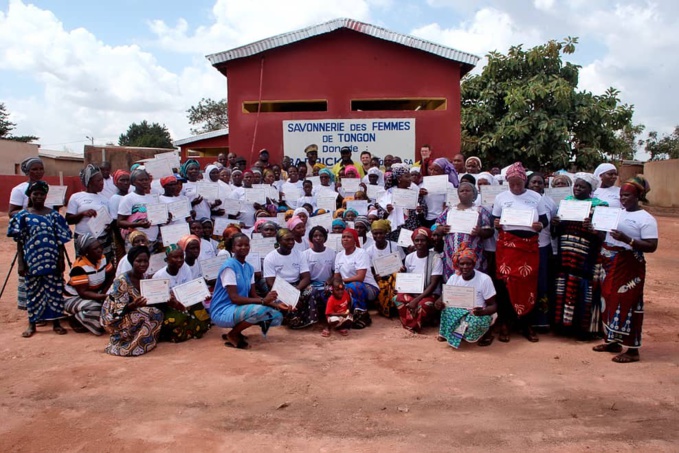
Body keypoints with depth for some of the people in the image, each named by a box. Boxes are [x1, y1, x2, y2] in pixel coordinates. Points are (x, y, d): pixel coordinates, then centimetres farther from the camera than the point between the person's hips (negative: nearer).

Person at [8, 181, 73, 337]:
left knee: (54, 290, 5)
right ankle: (32, 324, 20)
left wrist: (61, 260, 0)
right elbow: (19, 242, 2)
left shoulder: (54, 215, 4)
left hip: (52, 261, 1)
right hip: (32, 261, 0)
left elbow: (60, 240, 5)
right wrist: (20, 262, -3)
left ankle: (56, 322, 17)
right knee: (33, 291, 7)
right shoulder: (23, 216, 2)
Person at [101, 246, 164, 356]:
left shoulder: (146, 277, 1)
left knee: (157, 313, -19)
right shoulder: (121, 281, -19)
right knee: (145, 317, -31)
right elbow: (117, 309, -22)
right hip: (118, 319, -7)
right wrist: (133, 305, -41)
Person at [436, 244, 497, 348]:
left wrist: (483, 311, -35)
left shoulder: (484, 279, -16)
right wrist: (439, 303, -27)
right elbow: (444, 299, -1)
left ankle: (486, 333, -3)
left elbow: (493, 305, -12)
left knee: (476, 321, -37)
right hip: (459, 313, 2)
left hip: (478, 315, -2)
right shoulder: (453, 278, -5)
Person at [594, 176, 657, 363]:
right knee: (609, 302, 12)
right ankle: (613, 342, 26)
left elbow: (651, 246, -16)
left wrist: (626, 239, -26)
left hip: (629, 267, -7)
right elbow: (604, 234, 20)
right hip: (610, 265, 7)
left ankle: (632, 350, 5)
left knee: (627, 305, -5)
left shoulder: (646, 219, -8)